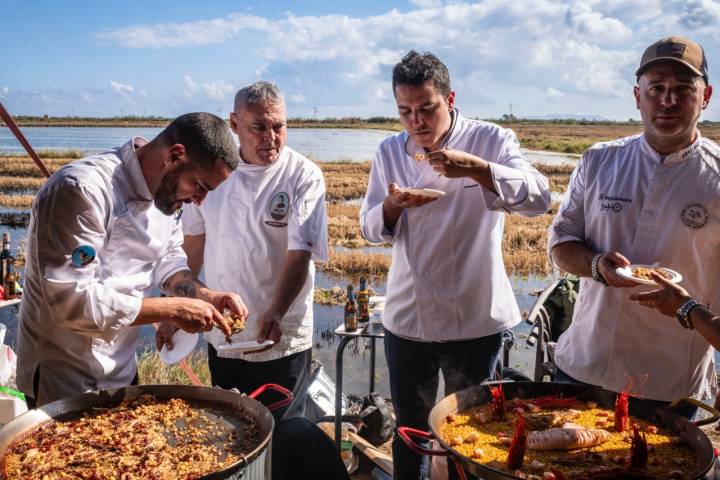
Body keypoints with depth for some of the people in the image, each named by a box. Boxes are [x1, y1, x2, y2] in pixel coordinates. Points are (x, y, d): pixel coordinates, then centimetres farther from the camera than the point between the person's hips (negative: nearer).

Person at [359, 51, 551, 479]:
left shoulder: (490, 140, -8)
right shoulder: (390, 152, 3)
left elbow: (540, 198, -19)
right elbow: (371, 229, 5)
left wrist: (478, 169, -33)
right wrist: (394, 205, -17)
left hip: (475, 319, -2)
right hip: (407, 319, 3)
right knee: (409, 432, 19)